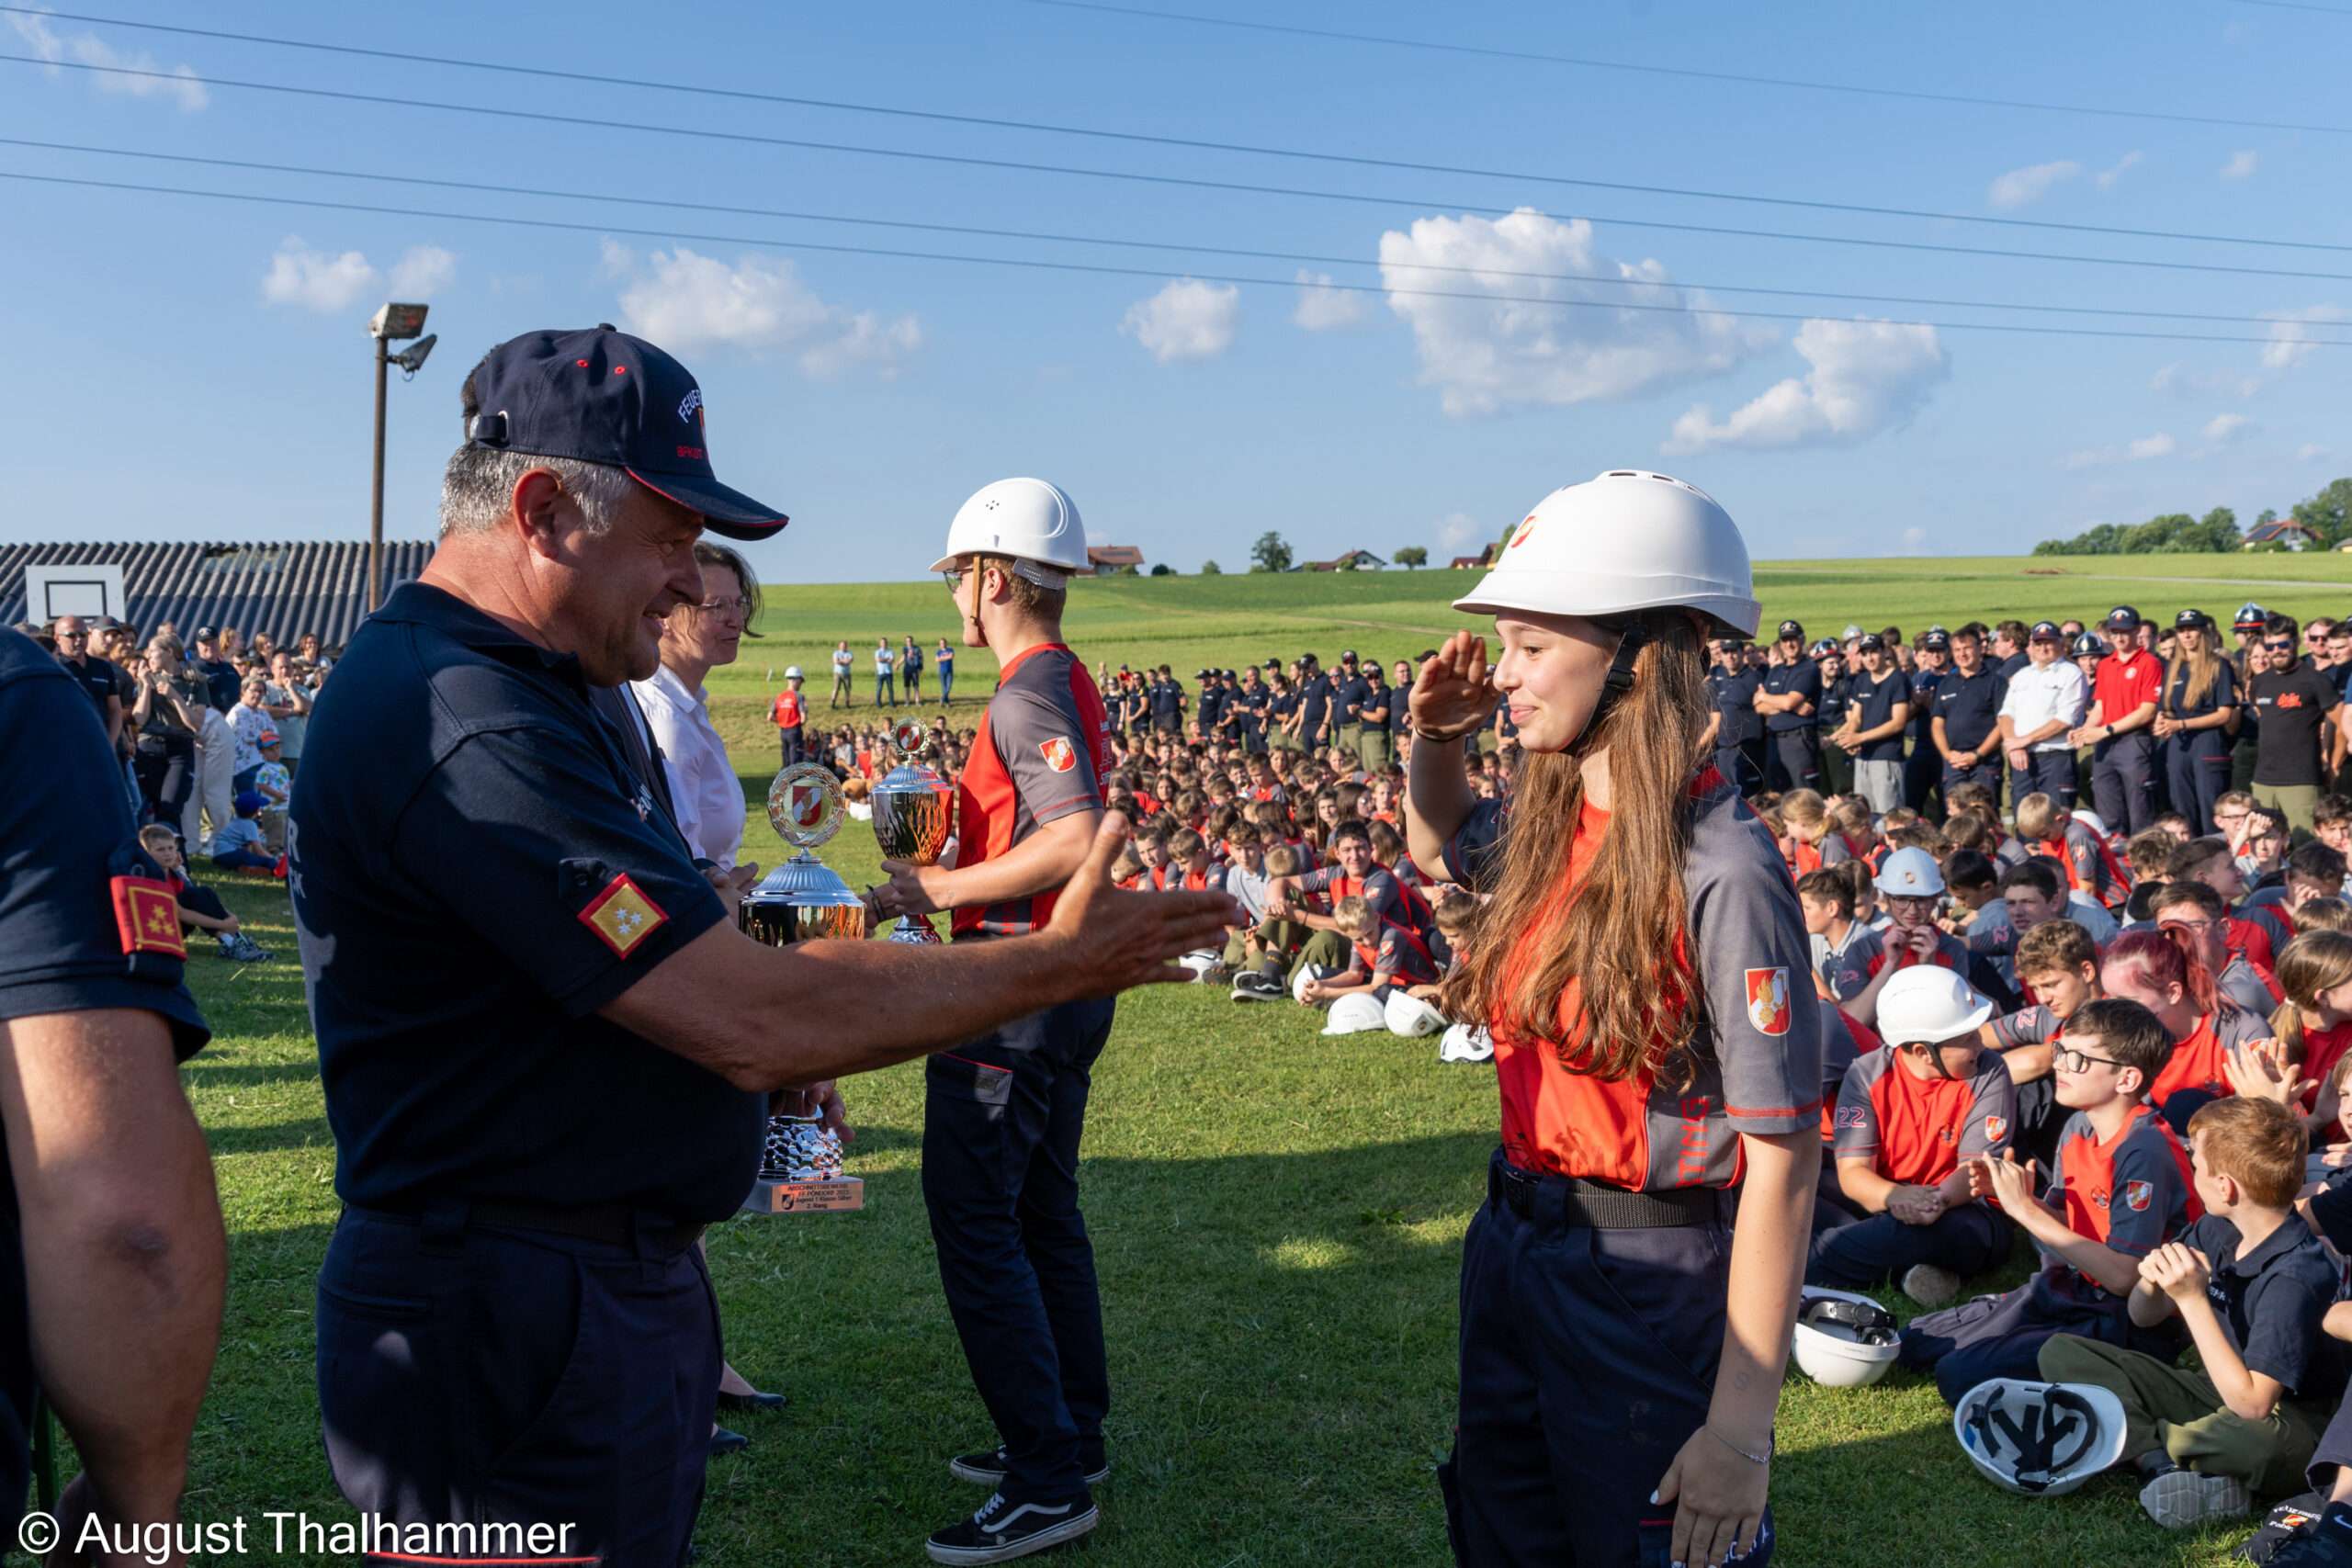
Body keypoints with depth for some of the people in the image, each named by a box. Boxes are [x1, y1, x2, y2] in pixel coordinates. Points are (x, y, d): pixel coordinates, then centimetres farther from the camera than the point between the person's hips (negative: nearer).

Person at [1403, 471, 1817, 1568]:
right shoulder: (1547, 828, 0)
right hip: (1512, 1248, 8)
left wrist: (1741, 1425, -22)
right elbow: (1441, 847, 25)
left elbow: (1782, 1159, -22)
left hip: (1652, 1286, -8)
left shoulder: (1718, 871, -23)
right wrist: (1434, 736, 4)